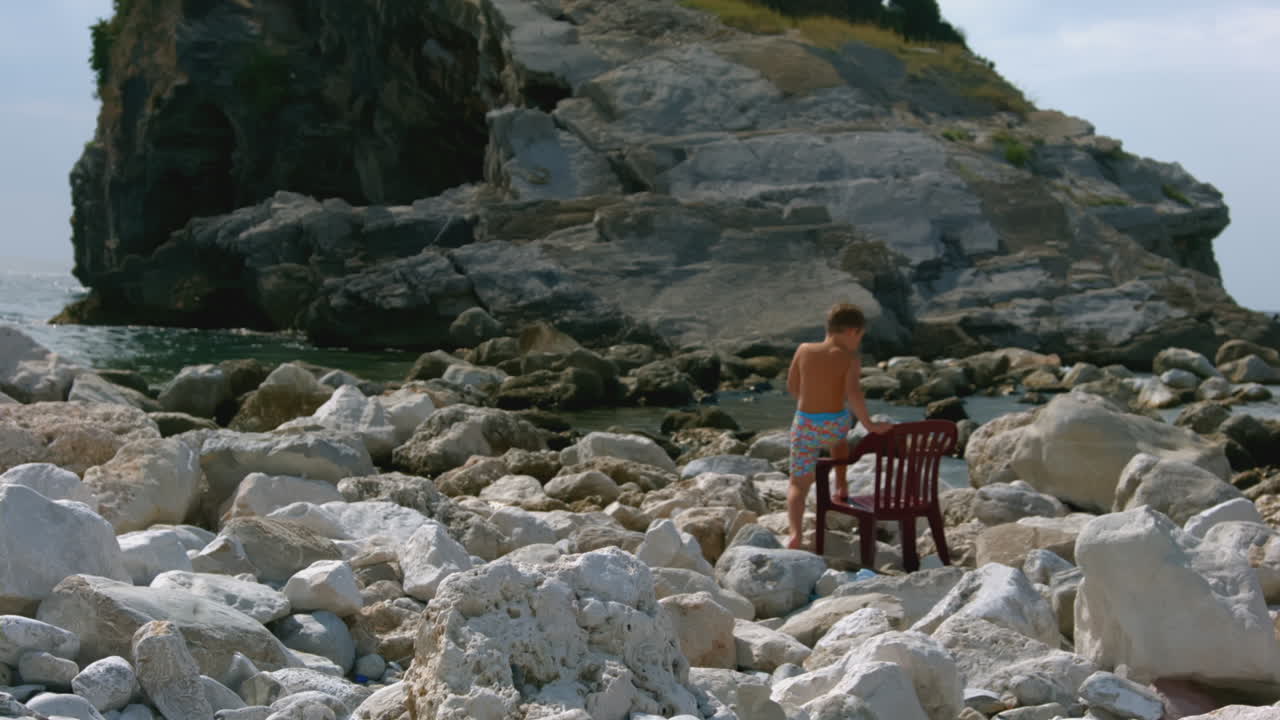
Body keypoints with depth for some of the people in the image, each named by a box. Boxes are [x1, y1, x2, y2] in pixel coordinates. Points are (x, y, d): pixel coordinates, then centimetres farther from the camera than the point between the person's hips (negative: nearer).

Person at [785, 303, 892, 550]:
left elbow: (792, 386, 11)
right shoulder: (850, 358, -10)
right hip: (835, 425, -1)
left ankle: (796, 533, -14)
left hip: (804, 425, 1)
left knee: (799, 484, 8)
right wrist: (869, 424, -18)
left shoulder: (804, 350, 0)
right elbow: (853, 393, -24)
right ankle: (841, 485, 34)